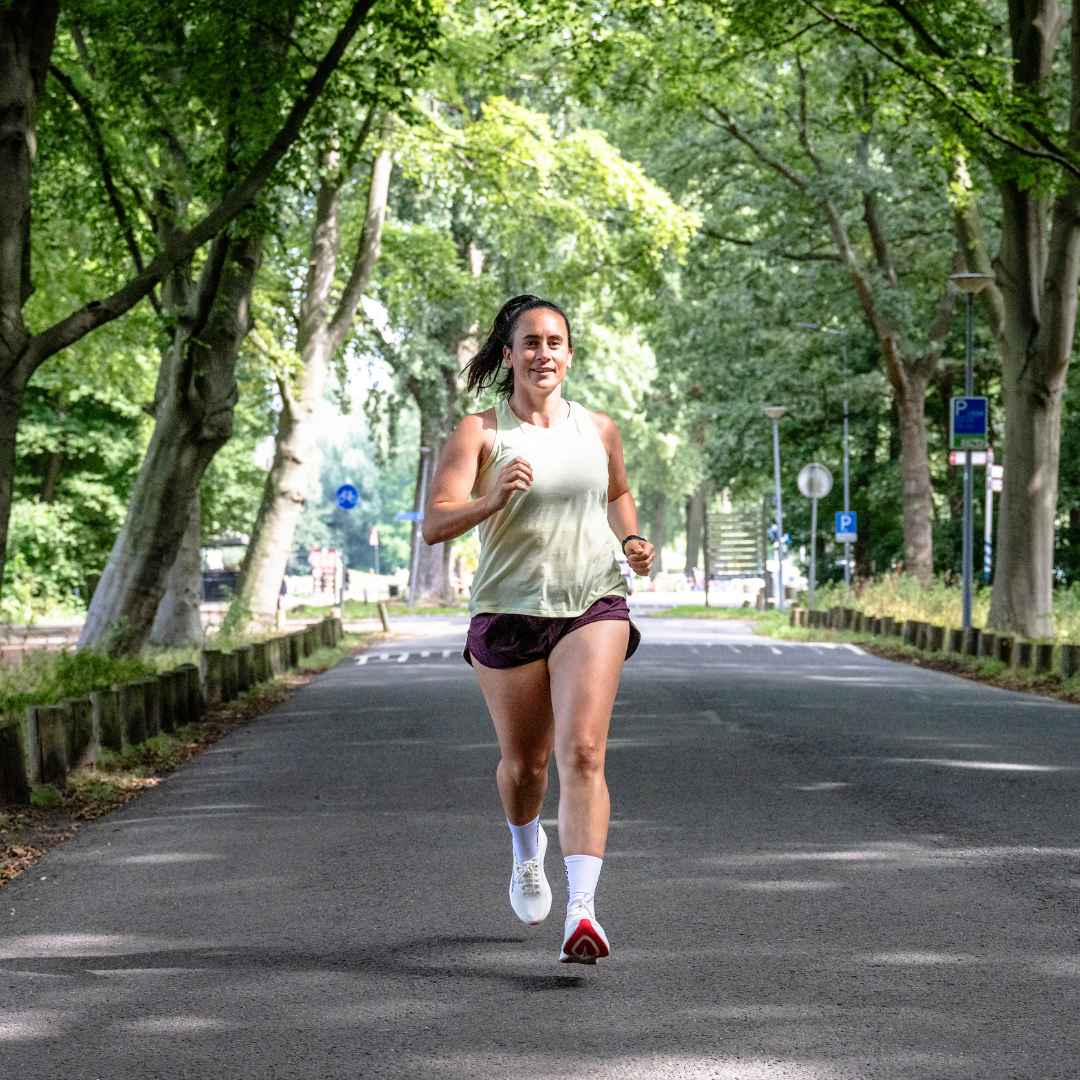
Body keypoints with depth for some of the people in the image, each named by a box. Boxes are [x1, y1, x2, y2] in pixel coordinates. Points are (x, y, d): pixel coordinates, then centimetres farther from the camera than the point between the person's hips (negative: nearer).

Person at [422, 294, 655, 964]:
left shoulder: (599, 430, 7)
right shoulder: (479, 432, -4)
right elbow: (434, 524, -13)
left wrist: (631, 541, 7)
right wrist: (492, 500, -31)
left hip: (593, 607, 0)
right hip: (508, 609, 0)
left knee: (583, 752, -17)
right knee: (524, 761, 11)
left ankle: (583, 909, -24)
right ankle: (528, 850, 46)